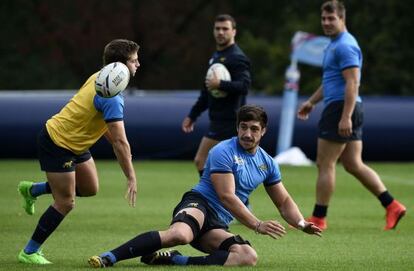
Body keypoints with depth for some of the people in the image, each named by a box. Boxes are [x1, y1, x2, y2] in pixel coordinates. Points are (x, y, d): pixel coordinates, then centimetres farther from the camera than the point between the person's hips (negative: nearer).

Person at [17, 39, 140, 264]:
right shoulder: (112, 98, -29)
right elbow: (120, 141, -28)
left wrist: (118, 145, 16)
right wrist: (131, 177, -24)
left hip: (74, 142, 10)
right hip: (56, 144, -10)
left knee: (90, 188, 17)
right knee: (65, 204, -5)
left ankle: (31, 189, 31)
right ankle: (29, 252, 6)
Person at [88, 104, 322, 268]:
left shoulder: (267, 163, 16)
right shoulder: (224, 152, -7)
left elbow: (284, 201, 25)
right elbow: (227, 197, -15)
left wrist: (301, 223, 6)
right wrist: (258, 225, -18)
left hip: (217, 226, 7)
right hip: (199, 204, -6)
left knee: (249, 257, -26)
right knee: (180, 234, -43)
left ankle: (174, 260, -27)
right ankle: (109, 257, -40)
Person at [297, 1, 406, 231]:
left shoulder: (345, 46, -14)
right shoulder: (335, 44, 19)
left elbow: (352, 83, -22)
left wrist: (346, 117, -26)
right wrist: (311, 102, 31)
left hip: (341, 108, -10)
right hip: (348, 111, 10)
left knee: (325, 164, -3)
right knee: (354, 164, 9)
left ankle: (318, 218, 3)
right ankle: (392, 205, 6)